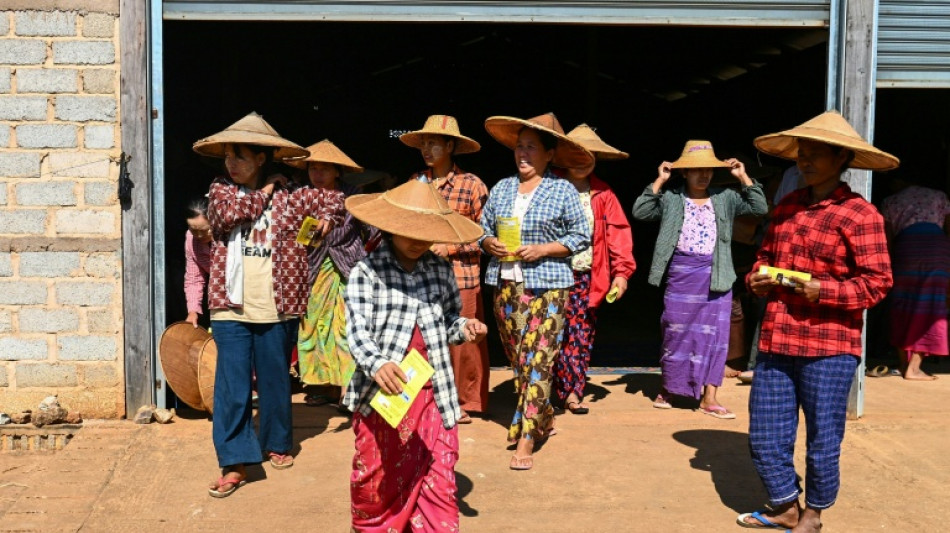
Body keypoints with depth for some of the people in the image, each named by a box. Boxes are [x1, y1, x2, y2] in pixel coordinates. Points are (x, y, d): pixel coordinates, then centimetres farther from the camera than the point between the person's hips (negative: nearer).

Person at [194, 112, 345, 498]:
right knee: (231, 386, -3)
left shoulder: (288, 197, 4)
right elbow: (230, 213, -15)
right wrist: (263, 193, -4)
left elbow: (334, 199, 11)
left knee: (275, 381, 12)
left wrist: (326, 217, -6)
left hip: (275, 309, 0)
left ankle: (277, 444, 31)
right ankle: (235, 462, 3)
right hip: (230, 309, 0)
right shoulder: (220, 190, 7)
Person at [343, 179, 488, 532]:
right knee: (377, 472, 13)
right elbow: (357, 330, -15)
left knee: (438, 474, 3)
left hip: (431, 390, 2)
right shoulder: (366, 272, -8)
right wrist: (377, 364, -33)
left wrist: (463, 328, -5)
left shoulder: (441, 271, 5)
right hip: (381, 390, -2)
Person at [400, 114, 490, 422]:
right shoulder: (416, 182, 9)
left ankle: (464, 401, 19)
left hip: (460, 276, -3)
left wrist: (450, 247, -12)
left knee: (461, 342, 2)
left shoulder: (472, 185, -3)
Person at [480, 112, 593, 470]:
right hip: (505, 285, 5)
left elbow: (581, 236, -1)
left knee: (536, 362, -9)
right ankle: (544, 420, 31)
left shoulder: (563, 191, -2)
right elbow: (482, 227, 15)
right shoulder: (501, 188, 10)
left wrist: (542, 249, -13)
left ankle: (526, 441, -6)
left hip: (546, 287, -5)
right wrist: (489, 243, -8)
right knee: (516, 360, 12)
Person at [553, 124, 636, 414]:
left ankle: (572, 392, 14)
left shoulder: (603, 195, 8)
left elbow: (619, 234, 4)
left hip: (588, 278, 2)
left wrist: (622, 272, -6)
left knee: (582, 336, 4)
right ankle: (567, 392, 8)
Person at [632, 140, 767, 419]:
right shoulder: (671, 199, 2)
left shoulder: (725, 198, 7)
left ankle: (709, 398, 6)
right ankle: (668, 389, 24)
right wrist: (659, 181, -10)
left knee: (714, 335, 1)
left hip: (715, 276, 2)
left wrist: (743, 178, -4)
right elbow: (640, 212, -9)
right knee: (677, 332, 8)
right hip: (680, 273, -2)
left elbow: (760, 208, 1)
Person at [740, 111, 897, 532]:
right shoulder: (787, 207, 12)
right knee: (765, 439, 10)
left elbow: (876, 283, -10)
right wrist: (757, 278, 2)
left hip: (829, 348, -6)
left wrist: (823, 290, -21)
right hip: (776, 342, 6)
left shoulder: (859, 214, -7)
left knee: (823, 441, 6)